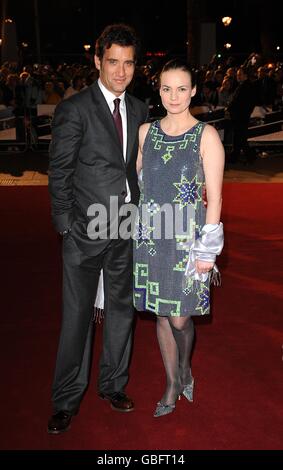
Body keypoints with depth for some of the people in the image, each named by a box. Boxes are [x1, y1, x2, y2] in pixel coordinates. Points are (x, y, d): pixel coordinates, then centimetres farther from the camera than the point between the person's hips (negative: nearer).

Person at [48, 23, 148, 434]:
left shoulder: (138, 110, 8)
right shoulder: (74, 109, -8)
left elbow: (138, 166, 12)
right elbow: (59, 173, -8)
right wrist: (67, 227, -10)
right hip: (85, 230, -5)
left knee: (121, 308, 15)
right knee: (77, 315, 5)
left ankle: (113, 384, 35)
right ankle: (67, 400, 23)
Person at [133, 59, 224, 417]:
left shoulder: (206, 135, -5)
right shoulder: (146, 131, 7)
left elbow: (214, 198, -6)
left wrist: (208, 251, -9)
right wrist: (137, 229, 9)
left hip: (187, 239, -3)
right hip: (150, 237, 4)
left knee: (180, 318, 0)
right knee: (161, 315, 12)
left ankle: (185, 369, 33)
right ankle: (172, 384, 32)